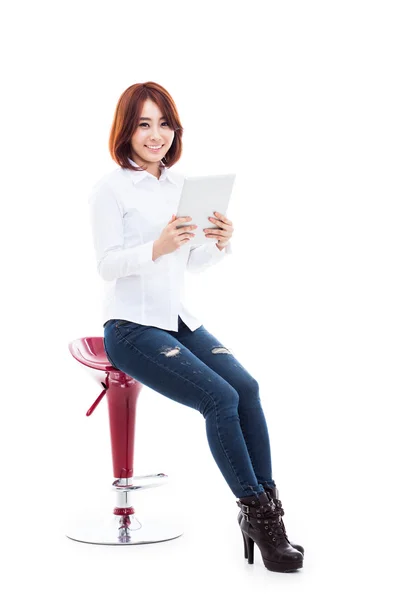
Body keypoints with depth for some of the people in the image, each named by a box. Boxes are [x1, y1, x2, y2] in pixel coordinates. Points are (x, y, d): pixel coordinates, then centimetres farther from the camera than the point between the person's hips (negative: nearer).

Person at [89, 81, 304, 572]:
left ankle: (267, 509, -9)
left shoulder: (181, 184, 12)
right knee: (221, 398, -20)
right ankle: (255, 510, -6)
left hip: (179, 320, 6)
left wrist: (220, 245, -6)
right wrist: (157, 247, -28)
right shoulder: (110, 187, -6)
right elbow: (107, 265, -11)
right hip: (131, 328, -6)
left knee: (247, 387, -15)